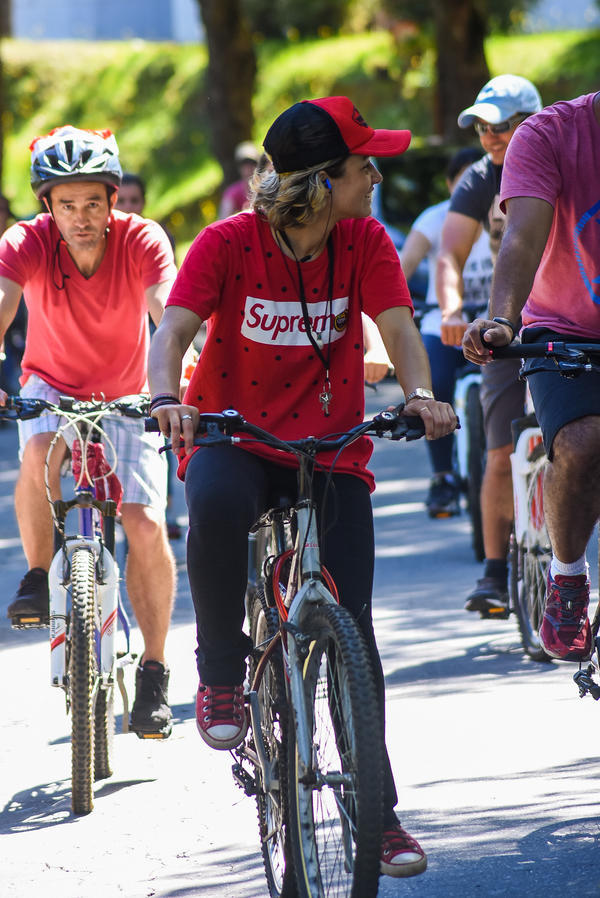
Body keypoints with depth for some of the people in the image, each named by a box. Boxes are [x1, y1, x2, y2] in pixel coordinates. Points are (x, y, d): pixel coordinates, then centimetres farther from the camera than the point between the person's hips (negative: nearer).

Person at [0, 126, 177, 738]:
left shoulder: (142, 240, -23)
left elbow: (169, 313, -36)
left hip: (124, 397, 0)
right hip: (51, 387, 0)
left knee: (147, 526, -14)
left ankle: (153, 673, 1)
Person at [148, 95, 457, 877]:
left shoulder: (366, 243, -3)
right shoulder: (228, 244, -11)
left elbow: (397, 326, -13)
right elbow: (174, 328, -19)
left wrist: (420, 393, -35)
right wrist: (167, 399, -40)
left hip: (331, 450, 2)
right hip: (233, 438, -2)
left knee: (351, 623, -6)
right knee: (217, 504, -39)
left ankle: (379, 810, 7)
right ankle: (221, 672, -15)